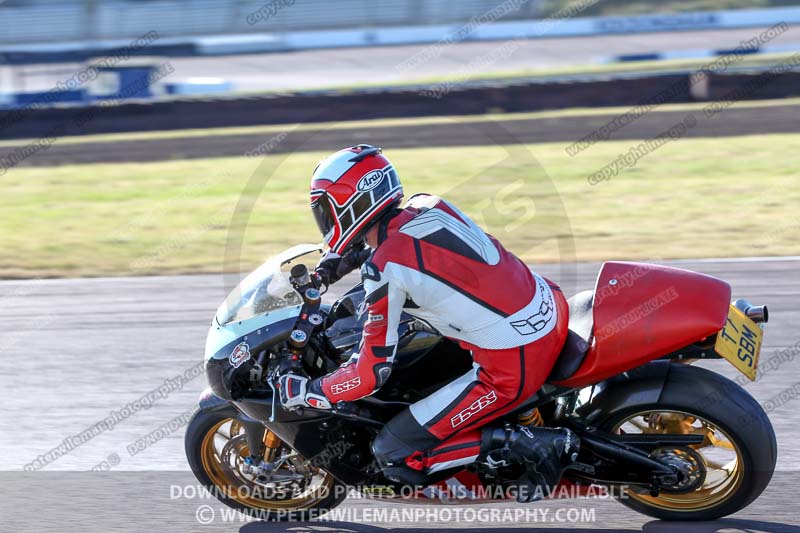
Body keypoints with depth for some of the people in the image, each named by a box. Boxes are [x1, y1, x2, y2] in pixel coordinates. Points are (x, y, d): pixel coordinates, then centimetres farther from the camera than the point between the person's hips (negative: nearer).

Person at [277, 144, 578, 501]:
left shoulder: (384, 270, -17)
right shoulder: (429, 205, 4)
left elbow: (372, 373, -12)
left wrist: (305, 391, 2)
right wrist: (345, 256, 27)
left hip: (513, 371, -8)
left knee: (393, 455, -1)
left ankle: (529, 444, -6)